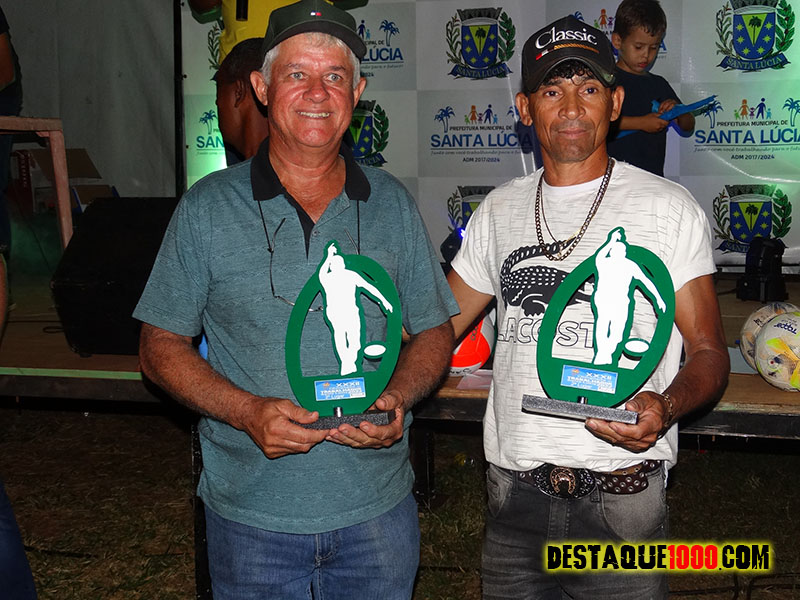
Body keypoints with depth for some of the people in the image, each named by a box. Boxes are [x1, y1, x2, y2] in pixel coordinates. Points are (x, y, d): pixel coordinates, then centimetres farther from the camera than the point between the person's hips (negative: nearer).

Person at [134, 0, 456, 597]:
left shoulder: (392, 204, 2)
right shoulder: (207, 209, -4)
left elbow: (435, 330, 8)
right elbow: (161, 344, -1)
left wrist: (398, 397, -12)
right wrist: (248, 412, -16)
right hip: (251, 511, -1)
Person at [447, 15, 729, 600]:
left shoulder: (668, 207, -2)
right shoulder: (498, 211, 9)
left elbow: (708, 351, -2)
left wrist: (664, 407, -24)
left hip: (622, 492, -3)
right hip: (513, 489, 3)